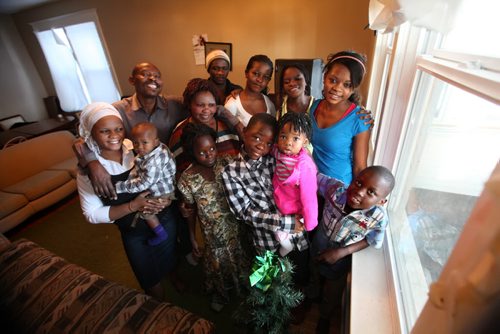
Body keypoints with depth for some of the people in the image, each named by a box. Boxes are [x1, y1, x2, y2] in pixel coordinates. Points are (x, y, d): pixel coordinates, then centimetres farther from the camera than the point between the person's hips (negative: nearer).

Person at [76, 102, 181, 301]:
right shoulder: (87, 171, -16)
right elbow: (92, 214, -13)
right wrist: (133, 206, -25)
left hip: (164, 218, 1)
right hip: (134, 232, 0)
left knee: (169, 263, 27)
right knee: (151, 280, 20)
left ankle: (174, 278, 62)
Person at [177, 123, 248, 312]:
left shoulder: (227, 163, -18)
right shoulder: (187, 179, -21)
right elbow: (190, 211, -9)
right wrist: (192, 239, 0)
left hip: (237, 223, 2)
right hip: (213, 232, -2)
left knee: (240, 256, 26)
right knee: (218, 262, 23)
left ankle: (244, 284, 61)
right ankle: (220, 294, 57)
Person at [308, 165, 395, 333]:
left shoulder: (379, 218, -35)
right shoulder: (336, 189, -34)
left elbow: (372, 241, -17)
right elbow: (316, 176, -17)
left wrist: (342, 252, -22)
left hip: (338, 261, -1)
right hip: (316, 249, 2)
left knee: (330, 290, 28)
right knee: (314, 277, 33)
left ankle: (324, 316, 64)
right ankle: (311, 296, 71)